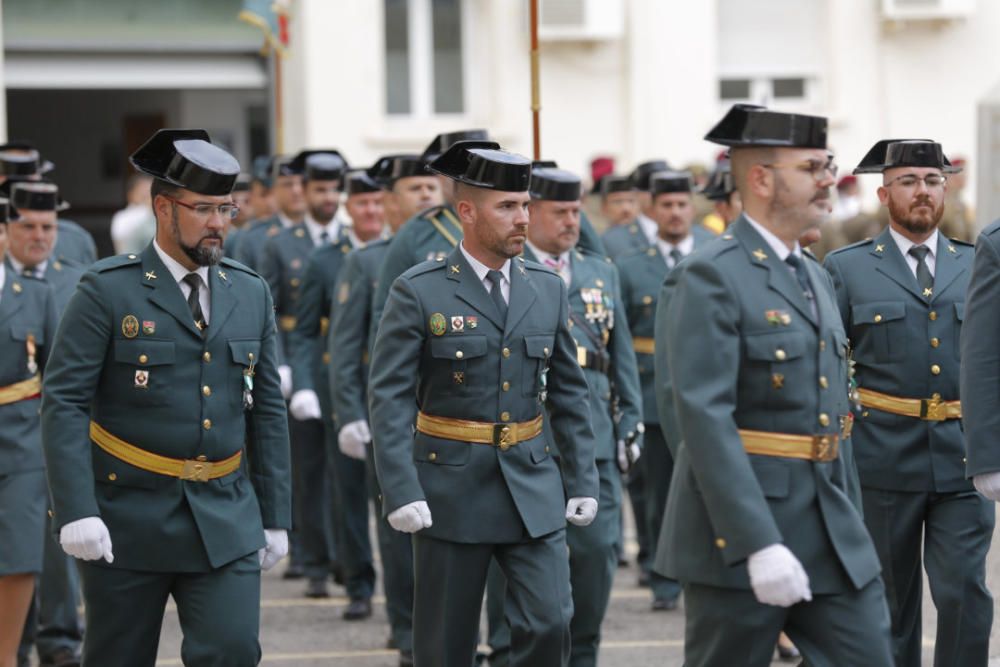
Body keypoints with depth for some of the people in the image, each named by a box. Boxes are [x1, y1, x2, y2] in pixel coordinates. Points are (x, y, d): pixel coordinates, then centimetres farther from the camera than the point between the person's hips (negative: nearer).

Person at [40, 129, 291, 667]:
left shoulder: (250, 295, 8)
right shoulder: (107, 292, -6)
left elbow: (267, 411, 12)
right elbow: (63, 404, -11)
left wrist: (275, 517, 10)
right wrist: (75, 512, -20)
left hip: (225, 521, 3)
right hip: (127, 518, -3)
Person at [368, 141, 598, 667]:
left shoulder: (547, 289, 6)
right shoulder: (418, 292, -8)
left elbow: (569, 393, 11)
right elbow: (388, 397, -11)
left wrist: (582, 482, 6)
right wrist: (401, 493, -19)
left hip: (533, 488, 3)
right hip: (451, 493, -3)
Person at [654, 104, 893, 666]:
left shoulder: (818, 278, 16)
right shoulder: (710, 279, -12)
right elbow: (706, 419, -21)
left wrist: (851, 530, 19)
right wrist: (759, 545, -27)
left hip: (834, 539, 8)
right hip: (739, 539, -8)